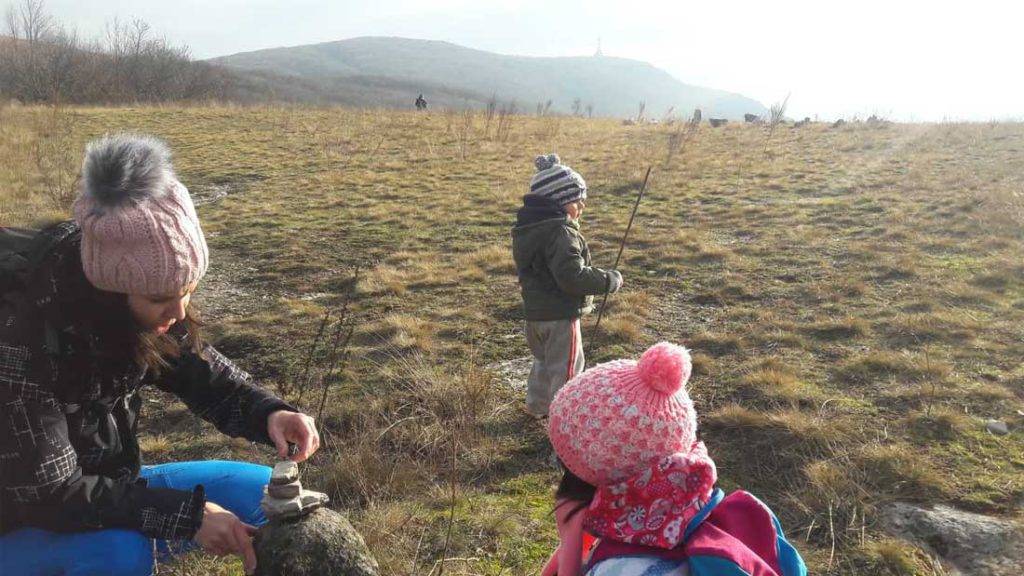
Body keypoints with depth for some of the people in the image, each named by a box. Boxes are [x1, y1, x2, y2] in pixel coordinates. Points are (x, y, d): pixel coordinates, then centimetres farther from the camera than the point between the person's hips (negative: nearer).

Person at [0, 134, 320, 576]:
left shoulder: (145, 308, -14)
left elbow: (206, 376, -2)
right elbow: (48, 494, -29)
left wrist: (269, 414, -23)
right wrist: (186, 514, -31)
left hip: (105, 492, 6)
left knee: (262, 492, -2)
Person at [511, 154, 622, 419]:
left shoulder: (527, 228, 6)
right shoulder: (561, 233, -24)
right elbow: (573, 276, -30)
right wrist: (609, 280, -18)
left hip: (534, 312, 9)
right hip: (560, 316, -9)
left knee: (543, 360, 26)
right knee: (566, 368, 5)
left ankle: (537, 405, 41)